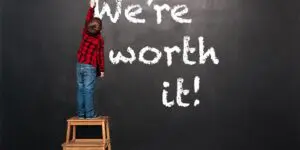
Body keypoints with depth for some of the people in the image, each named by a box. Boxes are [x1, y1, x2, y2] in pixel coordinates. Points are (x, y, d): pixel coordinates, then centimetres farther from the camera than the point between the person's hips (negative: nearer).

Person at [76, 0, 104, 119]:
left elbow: (87, 20, 19)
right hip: (90, 67, -5)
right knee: (88, 90, -4)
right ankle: (89, 114, 0)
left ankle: (81, 113, 11)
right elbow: (100, 55, -6)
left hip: (80, 65, 5)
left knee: (80, 89, 7)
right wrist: (102, 69, 2)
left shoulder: (85, 33, 4)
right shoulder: (100, 39, -7)